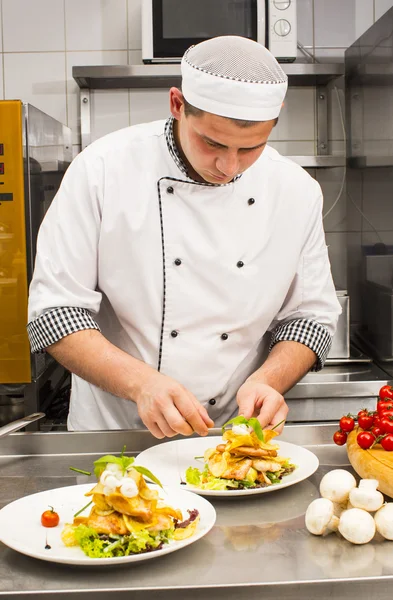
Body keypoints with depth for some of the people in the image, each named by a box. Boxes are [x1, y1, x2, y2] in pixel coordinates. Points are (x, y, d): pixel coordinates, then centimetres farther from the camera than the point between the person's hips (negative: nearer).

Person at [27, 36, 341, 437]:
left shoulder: (298, 191, -4)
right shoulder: (103, 169, -13)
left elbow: (312, 317, 3)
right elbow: (55, 311, -13)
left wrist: (267, 380, -16)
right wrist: (140, 381, -27)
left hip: (235, 434, 1)